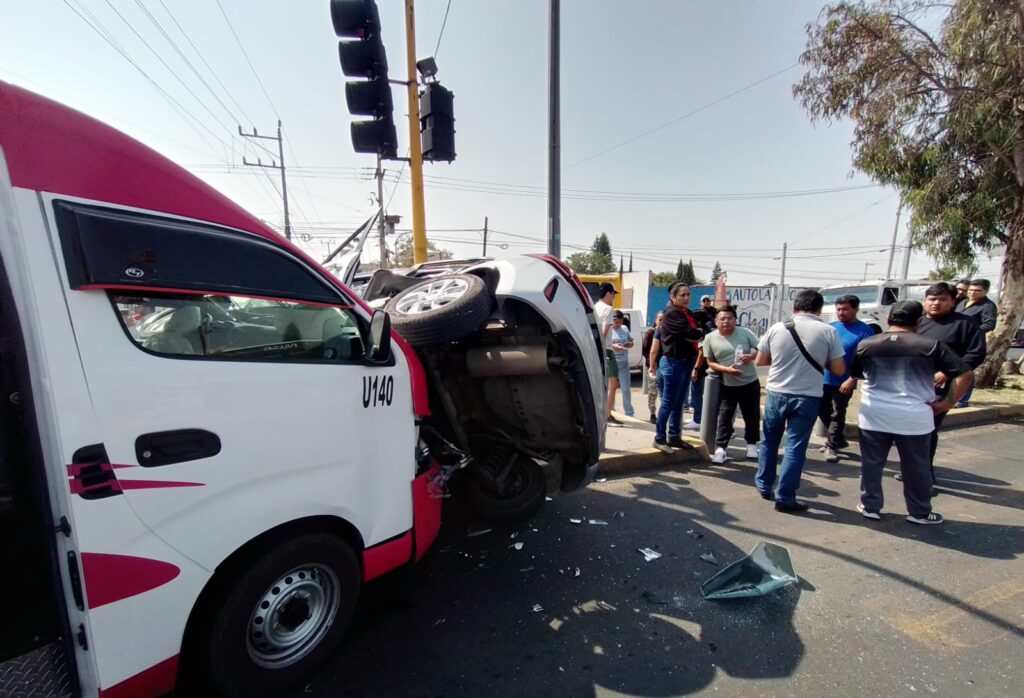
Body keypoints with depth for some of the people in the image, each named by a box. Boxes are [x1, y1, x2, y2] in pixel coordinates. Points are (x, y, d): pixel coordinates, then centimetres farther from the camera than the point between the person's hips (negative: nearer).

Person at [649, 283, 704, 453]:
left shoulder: (688, 313, 14)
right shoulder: (671, 314, -12)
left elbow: (696, 333, 10)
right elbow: (692, 334, -19)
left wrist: (696, 335, -10)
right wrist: (701, 334, 0)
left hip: (687, 362, 8)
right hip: (673, 363, -8)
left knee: (679, 403, 14)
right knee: (668, 403, -3)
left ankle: (673, 437, 24)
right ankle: (659, 438, 7)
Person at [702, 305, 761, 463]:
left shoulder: (745, 333, -6)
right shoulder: (710, 338, -6)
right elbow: (710, 363, -4)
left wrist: (751, 356, -22)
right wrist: (727, 369, -20)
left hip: (750, 382, 1)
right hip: (727, 385, -1)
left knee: (752, 415, 13)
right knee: (724, 416, -2)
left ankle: (751, 444, 32)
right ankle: (721, 448, 1)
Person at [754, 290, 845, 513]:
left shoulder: (776, 328, -3)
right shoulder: (829, 332, -6)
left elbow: (760, 361, 4)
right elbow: (839, 370, -4)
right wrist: (821, 360, 14)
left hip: (776, 394, 2)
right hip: (807, 398, -1)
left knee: (769, 441, 19)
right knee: (795, 447, 6)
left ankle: (764, 485, 31)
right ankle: (784, 498, 12)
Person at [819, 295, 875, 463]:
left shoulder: (865, 331, -8)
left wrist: (851, 380, -18)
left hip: (844, 382, -5)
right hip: (824, 379, 5)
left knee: (837, 415, 4)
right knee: (823, 412, 13)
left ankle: (831, 447, 18)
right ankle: (839, 440, 34)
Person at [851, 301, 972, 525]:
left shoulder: (866, 345, -1)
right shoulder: (931, 346, -5)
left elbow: (855, 374, 12)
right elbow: (965, 374, -6)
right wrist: (948, 402, 1)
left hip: (873, 415, 1)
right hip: (914, 418, 0)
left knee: (871, 463, 12)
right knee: (917, 467, 15)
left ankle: (870, 506, 22)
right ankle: (919, 512, 28)